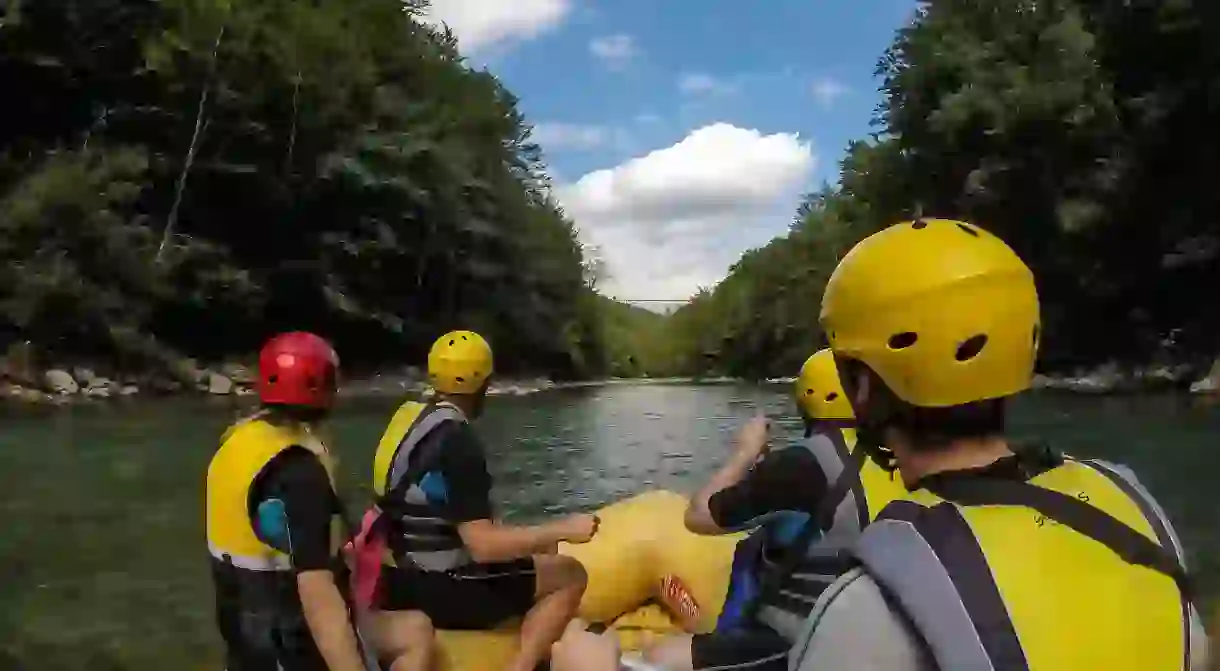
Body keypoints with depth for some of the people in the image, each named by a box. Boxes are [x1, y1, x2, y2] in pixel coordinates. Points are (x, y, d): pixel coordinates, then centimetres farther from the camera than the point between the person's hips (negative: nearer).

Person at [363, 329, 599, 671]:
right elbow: (483, 547, -26)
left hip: (404, 579, 9)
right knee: (571, 576, 1)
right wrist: (562, 529, -18)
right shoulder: (457, 442, -22)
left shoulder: (412, 418, 4)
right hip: (434, 592, -9)